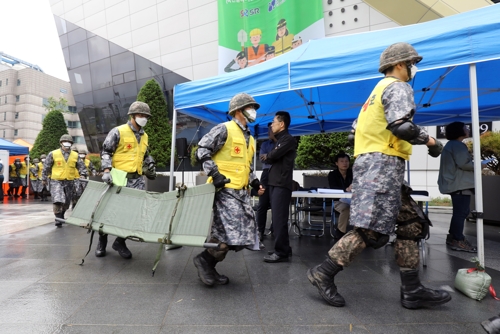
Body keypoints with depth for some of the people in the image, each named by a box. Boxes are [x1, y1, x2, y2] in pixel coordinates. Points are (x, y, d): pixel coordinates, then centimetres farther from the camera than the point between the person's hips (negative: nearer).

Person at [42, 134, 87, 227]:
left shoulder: (75, 155, 4)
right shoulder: (53, 154, -2)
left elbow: (81, 166, 10)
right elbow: (46, 167, 5)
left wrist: (83, 174, -7)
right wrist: (44, 179, 9)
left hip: (69, 182, 4)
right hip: (56, 181, -3)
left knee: (66, 202, 14)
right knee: (58, 201, -19)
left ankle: (61, 216, 38)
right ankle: (58, 219, -7)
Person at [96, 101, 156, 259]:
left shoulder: (144, 136, 17)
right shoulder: (118, 132, -4)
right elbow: (105, 152, -5)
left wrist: (151, 167, 15)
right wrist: (106, 170, -17)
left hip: (137, 180, 5)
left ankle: (120, 242, 15)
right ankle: (102, 241, 23)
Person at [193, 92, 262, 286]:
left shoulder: (249, 138, 21)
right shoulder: (224, 129, -6)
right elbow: (202, 150, -10)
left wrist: (254, 181, 12)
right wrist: (214, 174, -20)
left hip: (241, 191, 9)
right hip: (224, 189, -9)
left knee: (243, 234, 6)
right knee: (232, 233, -17)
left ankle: (209, 268, 19)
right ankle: (204, 259, 7)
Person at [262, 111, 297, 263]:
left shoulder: (288, 139, -6)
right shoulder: (280, 140, 23)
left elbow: (273, 156, -16)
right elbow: (271, 158, 18)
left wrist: (267, 157, 4)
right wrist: (269, 158, -3)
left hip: (281, 184, -9)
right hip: (275, 183, 10)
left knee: (279, 218, -9)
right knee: (278, 218, 11)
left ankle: (281, 252, -5)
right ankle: (284, 248, 18)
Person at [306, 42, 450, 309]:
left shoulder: (379, 90, 27)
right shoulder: (398, 87, -2)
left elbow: (356, 126, 25)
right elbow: (400, 125, -19)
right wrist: (429, 140, -6)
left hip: (370, 162, 11)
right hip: (383, 162, -10)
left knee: (411, 224, 9)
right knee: (372, 230, -14)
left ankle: (412, 291, 12)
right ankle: (323, 273, -9)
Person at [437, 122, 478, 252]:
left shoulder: (451, 145, 23)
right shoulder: (458, 145, -11)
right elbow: (463, 163, -21)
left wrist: (472, 164, 18)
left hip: (455, 183, 11)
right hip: (460, 184, -11)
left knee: (459, 211, 16)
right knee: (461, 212, -9)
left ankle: (452, 237, 22)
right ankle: (458, 241, -6)